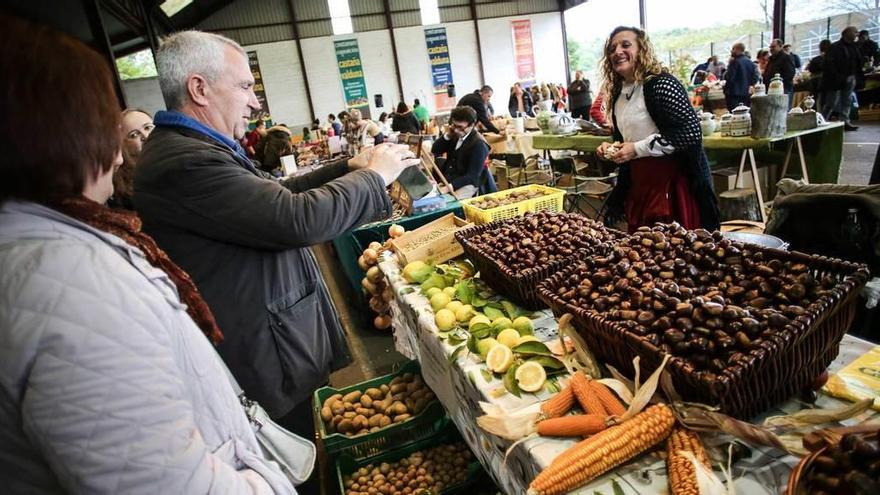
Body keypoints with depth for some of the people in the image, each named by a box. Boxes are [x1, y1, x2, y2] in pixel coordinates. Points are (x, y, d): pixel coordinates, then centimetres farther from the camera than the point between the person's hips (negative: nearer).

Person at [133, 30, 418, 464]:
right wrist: (375, 176, -16)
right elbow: (300, 218, -31)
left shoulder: (193, 149, 8)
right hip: (272, 365, -10)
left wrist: (349, 166, 6)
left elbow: (277, 196, 13)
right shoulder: (182, 162, -25)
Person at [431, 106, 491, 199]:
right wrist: (447, 135, -7)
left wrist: (450, 186, -33)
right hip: (447, 180, 7)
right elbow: (435, 152, 9)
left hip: (466, 185, -7)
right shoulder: (455, 135, 6)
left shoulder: (479, 144, -15)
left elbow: (472, 176, -21)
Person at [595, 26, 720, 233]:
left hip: (673, 182, -7)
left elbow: (690, 132, -20)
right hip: (638, 183, 8)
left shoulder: (661, 84, -13)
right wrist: (611, 147, 2)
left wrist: (637, 149, -21)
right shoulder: (618, 93, 11)